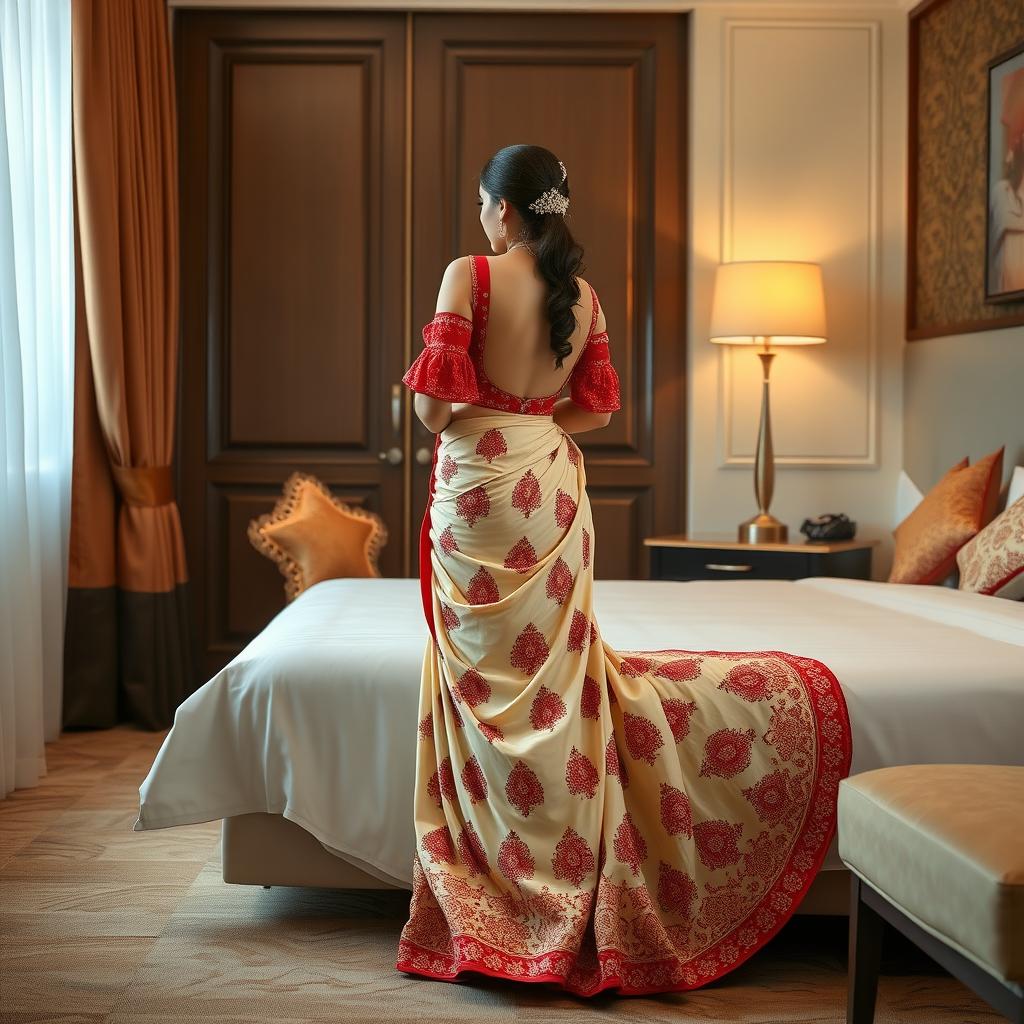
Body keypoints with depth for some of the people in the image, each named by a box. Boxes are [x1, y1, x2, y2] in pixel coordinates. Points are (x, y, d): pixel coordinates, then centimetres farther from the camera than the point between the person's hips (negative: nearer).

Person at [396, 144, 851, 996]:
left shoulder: (469, 275, -11)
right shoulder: (583, 295, 7)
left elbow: (433, 400, -14)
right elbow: (597, 407, 12)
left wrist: (446, 423, 8)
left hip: (478, 482, -5)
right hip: (552, 483, 5)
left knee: (495, 678, 2)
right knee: (555, 670, 14)